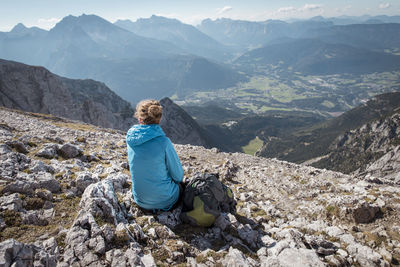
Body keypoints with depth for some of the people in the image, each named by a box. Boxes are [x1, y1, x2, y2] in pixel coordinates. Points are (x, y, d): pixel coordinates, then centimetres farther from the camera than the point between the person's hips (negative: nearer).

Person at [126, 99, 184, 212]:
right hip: (164, 201, -4)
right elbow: (178, 176, -10)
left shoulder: (130, 138, -8)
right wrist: (176, 180, 9)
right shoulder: (163, 142, -24)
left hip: (140, 201, 5)